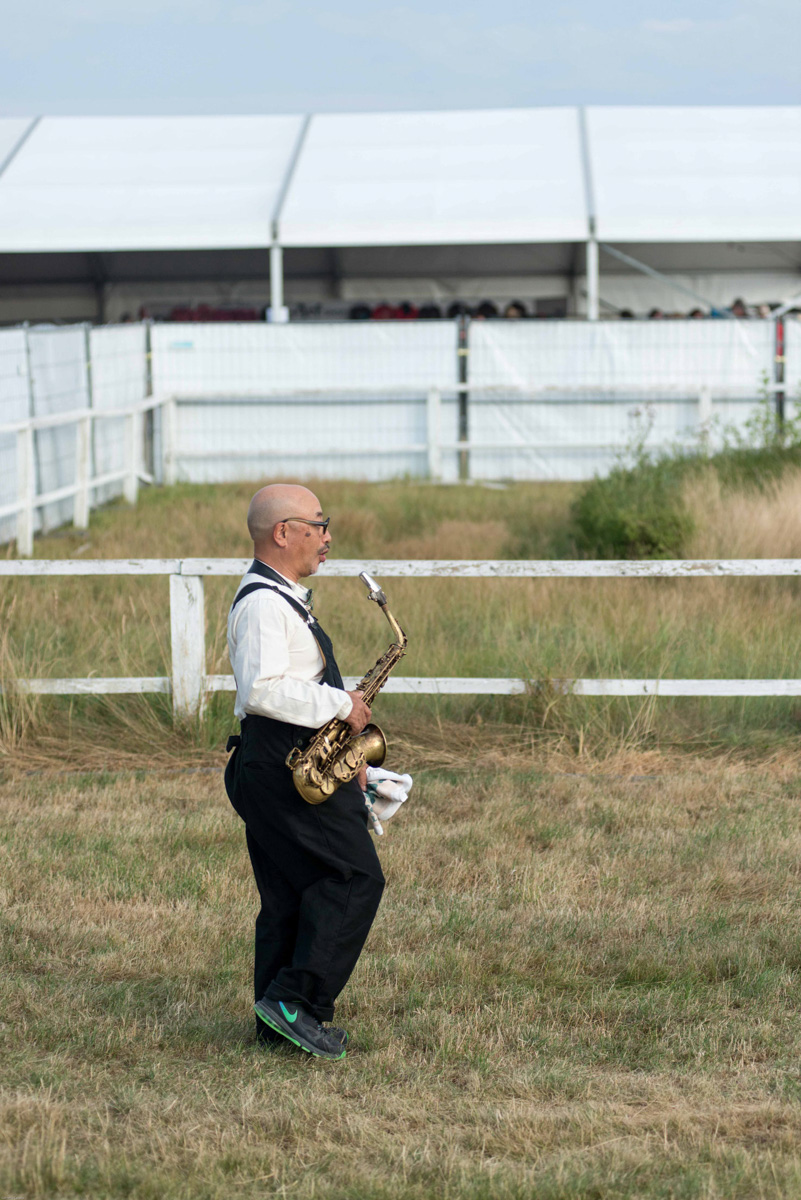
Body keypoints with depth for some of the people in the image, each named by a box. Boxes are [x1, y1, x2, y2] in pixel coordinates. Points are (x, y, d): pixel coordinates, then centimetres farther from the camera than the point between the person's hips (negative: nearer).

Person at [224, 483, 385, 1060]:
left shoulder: (284, 598, 19)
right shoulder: (262, 603, -16)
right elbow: (262, 690, -28)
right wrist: (341, 704, -20)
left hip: (294, 766, 11)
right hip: (286, 769, -11)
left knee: (291, 895, 10)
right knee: (355, 878, -11)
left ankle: (279, 1023, 13)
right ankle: (296, 1001, -11)